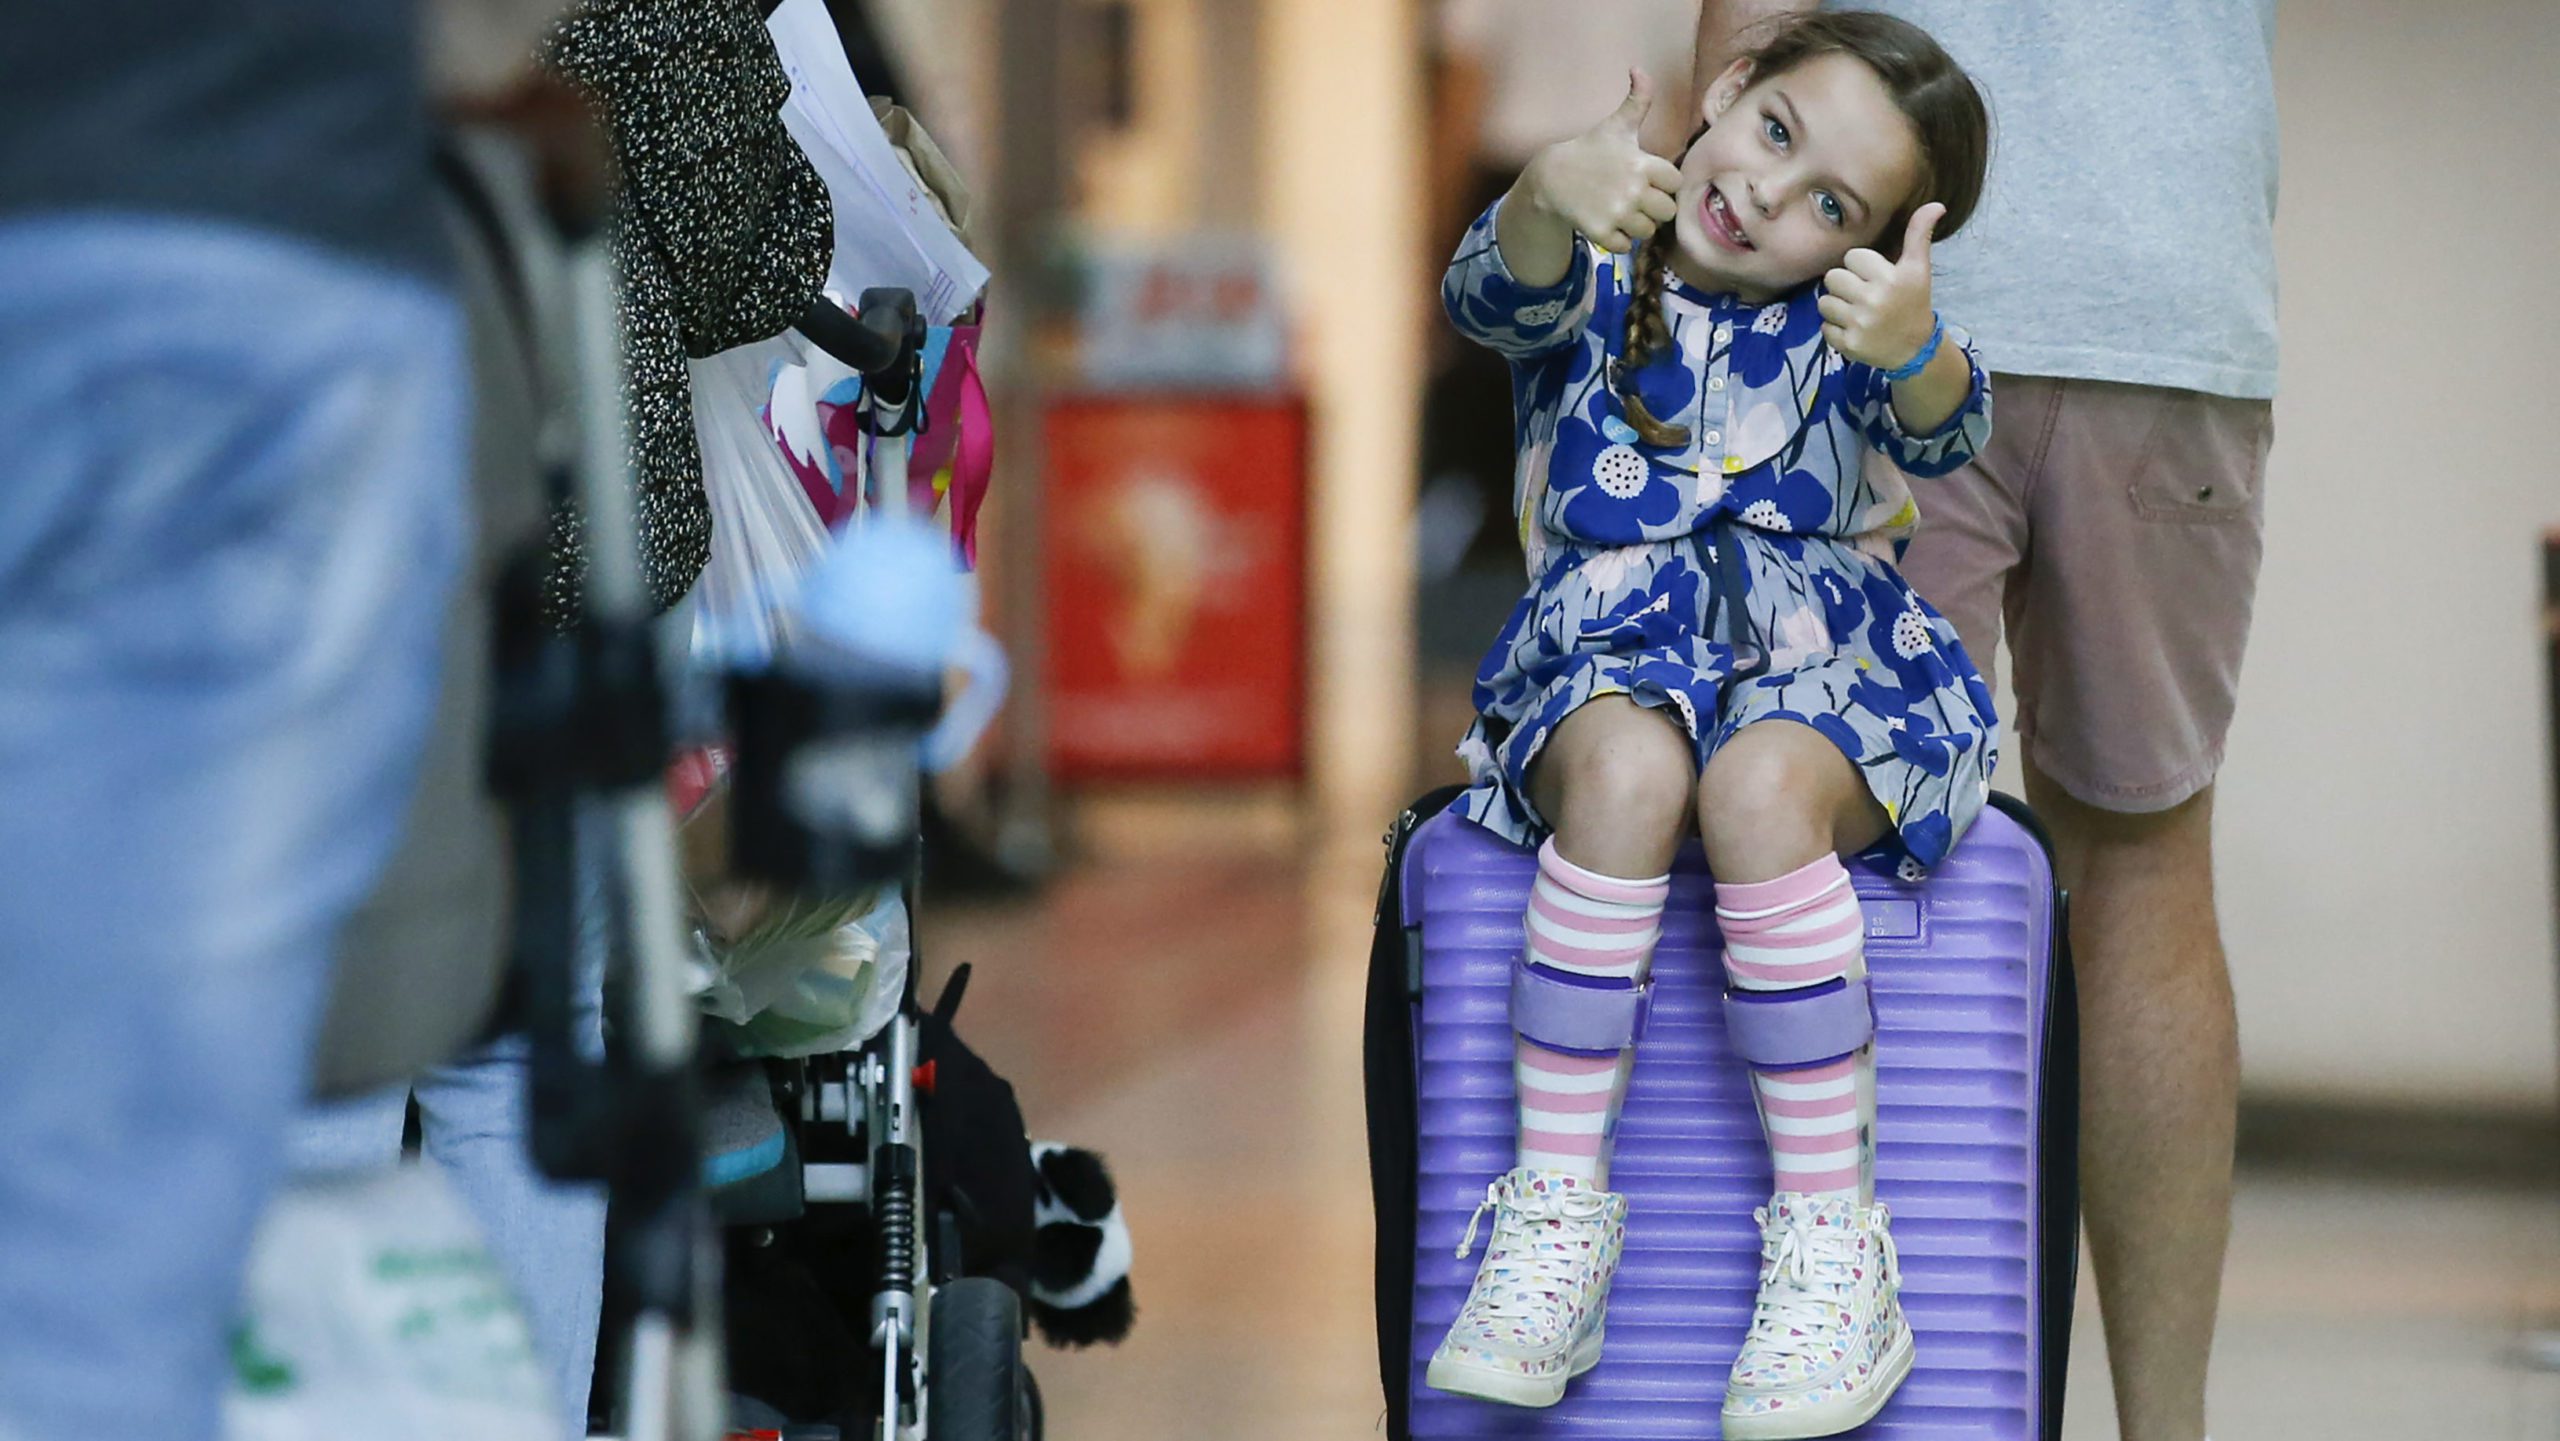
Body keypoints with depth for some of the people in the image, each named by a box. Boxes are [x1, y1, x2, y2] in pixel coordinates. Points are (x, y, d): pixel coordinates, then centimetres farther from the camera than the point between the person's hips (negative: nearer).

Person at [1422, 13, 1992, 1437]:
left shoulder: (1842, 320, 6)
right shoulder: (1596, 277, 7)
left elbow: (1943, 430, -17)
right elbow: (1500, 295, -19)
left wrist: (1913, 346, -42)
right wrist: (1549, 198, -43)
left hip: (1823, 662, 0)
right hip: (1612, 653, 0)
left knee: (1758, 788, -34)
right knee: (1628, 771, -34)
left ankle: (1834, 1242, -28)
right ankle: (1559, 1208, -28)